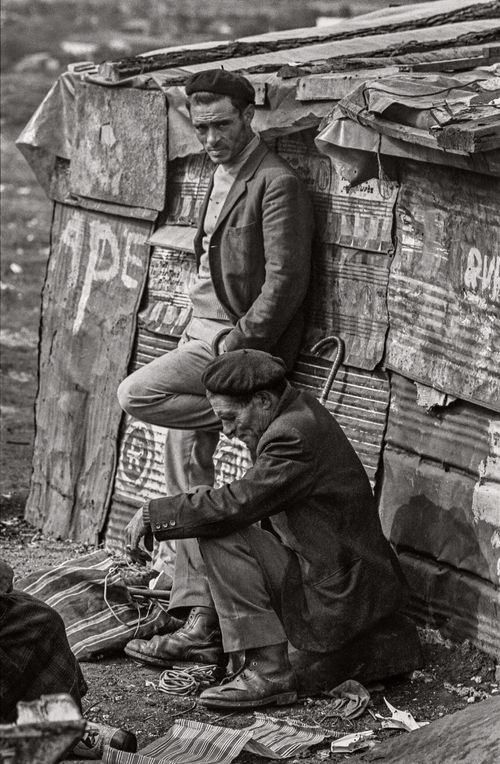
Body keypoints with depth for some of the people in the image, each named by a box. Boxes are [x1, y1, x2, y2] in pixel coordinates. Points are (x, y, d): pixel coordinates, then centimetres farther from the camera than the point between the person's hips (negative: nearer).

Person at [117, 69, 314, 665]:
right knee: (184, 465, 5)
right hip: (203, 335, 9)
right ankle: (199, 621, 7)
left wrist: (240, 341, -20)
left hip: (238, 342, -9)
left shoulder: (276, 184, -11)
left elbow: (286, 280, -17)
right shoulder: (221, 178, 18)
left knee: (135, 395, -24)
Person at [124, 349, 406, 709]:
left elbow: (233, 505, -25)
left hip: (344, 600, -11)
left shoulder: (293, 436, -22)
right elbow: (247, 498, 17)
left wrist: (154, 514, -14)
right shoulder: (301, 412, 9)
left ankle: (268, 672, -16)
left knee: (223, 538, -17)